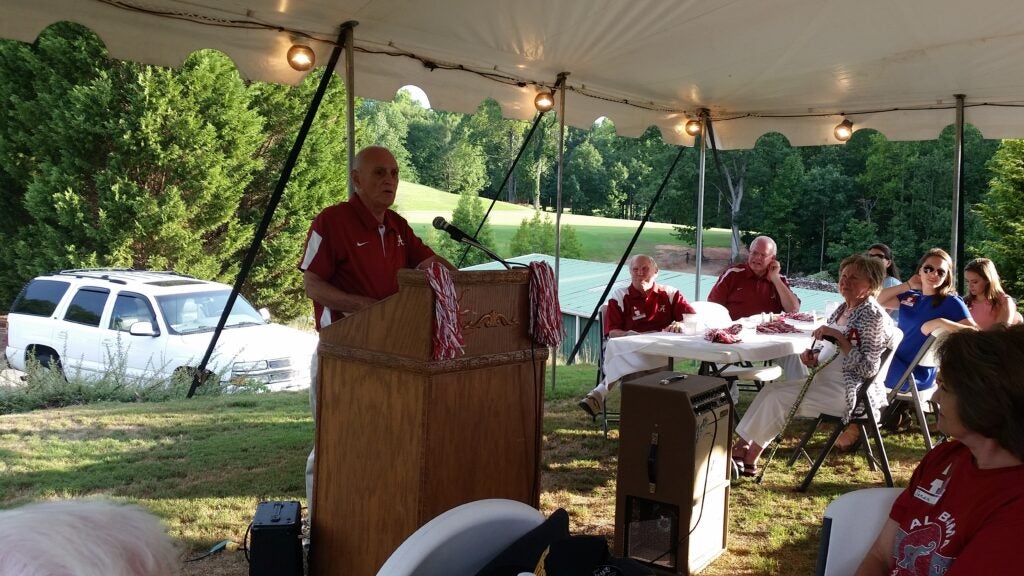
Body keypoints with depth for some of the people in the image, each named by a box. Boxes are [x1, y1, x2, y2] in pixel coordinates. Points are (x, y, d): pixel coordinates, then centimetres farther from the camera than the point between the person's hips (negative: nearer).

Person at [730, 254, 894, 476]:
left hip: (848, 391, -9)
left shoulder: (872, 316, -14)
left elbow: (867, 368, -20)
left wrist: (838, 337, -23)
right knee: (769, 391, -3)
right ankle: (741, 447, -6)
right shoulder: (843, 309, 11)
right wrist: (814, 357, -2)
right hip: (824, 381, 9)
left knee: (777, 398, -15)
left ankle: (749, 459, -2)